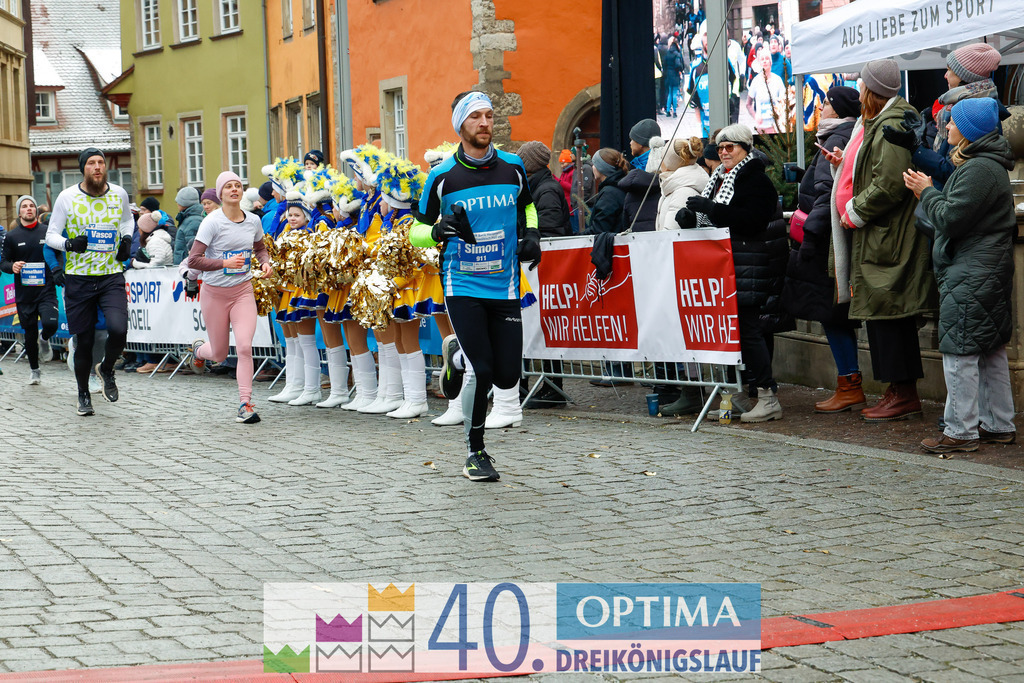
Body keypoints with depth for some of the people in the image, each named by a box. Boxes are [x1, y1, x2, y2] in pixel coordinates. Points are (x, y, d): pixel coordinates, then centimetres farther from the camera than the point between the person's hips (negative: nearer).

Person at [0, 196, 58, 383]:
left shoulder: (47, 232, 4)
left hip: (46, 289, -1)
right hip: (24, 292, 1)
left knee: (50, 324, -22)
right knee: (30, 333, 8)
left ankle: (44, 339, 14)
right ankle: (34, 369, 27)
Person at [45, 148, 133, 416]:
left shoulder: (119, 194, 4)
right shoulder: (67, 197, -3)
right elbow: (51, 235, 2)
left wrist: (126, 239, 7)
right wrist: (68, 244, -19)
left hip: (111, 276, 1)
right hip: (78, 279, -1)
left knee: (118, 330, -20)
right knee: (84, 341, 4)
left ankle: (106, 369, 11)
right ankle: (83, 394, 26)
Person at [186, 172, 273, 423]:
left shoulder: (253, 221, 0)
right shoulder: (212, 222, -14)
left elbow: (260, 248, 20)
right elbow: (193, 260, -17)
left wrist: (266, 262, -2)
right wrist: (225, 263, -29)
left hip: (243, 291, 2)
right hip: (215, 293, -2)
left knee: (244, 347, -16)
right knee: (219, 354, 10)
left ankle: (245, 404, -9)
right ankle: (199, 349, 48)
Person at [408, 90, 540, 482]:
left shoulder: (512, 167, 4)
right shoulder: (443, 176, -4)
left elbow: (527, 204, 24)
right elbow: (417, 231, 3)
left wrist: (532, 235, 5)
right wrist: (440, 230, -18)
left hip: (505, 287, 3)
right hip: (462, 285, -3)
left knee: (507, 377, 0)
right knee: (482, 372, -13)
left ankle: (458, 354, 32)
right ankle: (475, 453, 7)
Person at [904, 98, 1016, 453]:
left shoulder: (978, 170, -19)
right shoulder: (988, 165, 15)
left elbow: (949, 218, -20)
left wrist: (927, 192, -5)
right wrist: (930, 193, 8)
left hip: (971, 275, -11)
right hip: (989, 273, 11)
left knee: (960, 351, -6)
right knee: (991, 351, 14)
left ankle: (961, 431, -4)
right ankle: (999, 425, 20)